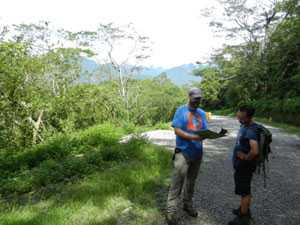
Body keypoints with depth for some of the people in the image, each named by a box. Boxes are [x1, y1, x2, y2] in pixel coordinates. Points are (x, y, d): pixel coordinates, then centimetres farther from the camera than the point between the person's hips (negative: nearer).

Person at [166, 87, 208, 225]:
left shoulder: (202, 113, 10)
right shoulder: (181, 110, -6)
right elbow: (177, 130, -13)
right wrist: (193, 137, -24)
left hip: (197, 152, 6)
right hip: (183, 152, -5)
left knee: (191, 181, 18)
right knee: (177, 182, -3)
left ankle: (188, 205, 34)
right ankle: (171, 211, 6)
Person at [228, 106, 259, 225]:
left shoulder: (251, 130, -28)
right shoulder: (244, 126, 4)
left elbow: (255, 151, -41)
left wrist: (246, 158, -23)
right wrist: (240, 153, 8)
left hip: (245, 166, -9)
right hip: (241, 165, 9)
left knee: (244, 191, 5)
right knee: (245, 189, 23)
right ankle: (244, 209, 40)